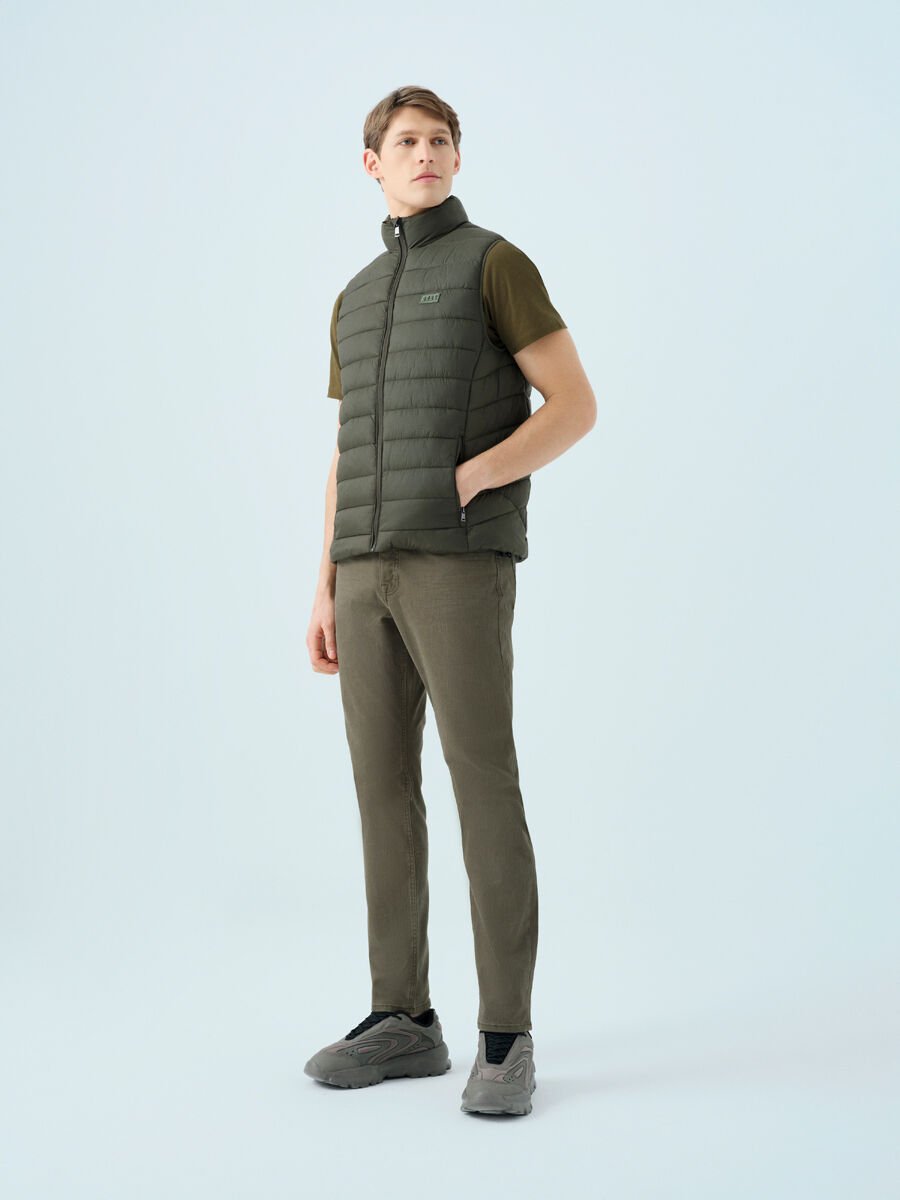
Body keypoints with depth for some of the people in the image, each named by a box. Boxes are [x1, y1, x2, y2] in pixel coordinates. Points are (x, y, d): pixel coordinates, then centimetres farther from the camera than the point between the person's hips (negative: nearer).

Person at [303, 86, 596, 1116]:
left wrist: (469, 483, -17)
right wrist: (326, 592, 13)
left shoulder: (497, 262, 3)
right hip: (374, 568, 7)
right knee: (384, 788, 4)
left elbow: (578, 407, -3)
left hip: (463, 560, -6)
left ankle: (505, 1040, -3)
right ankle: (403, 1021, 12)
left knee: (485, 789, -10)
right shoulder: (358, 303, 23)